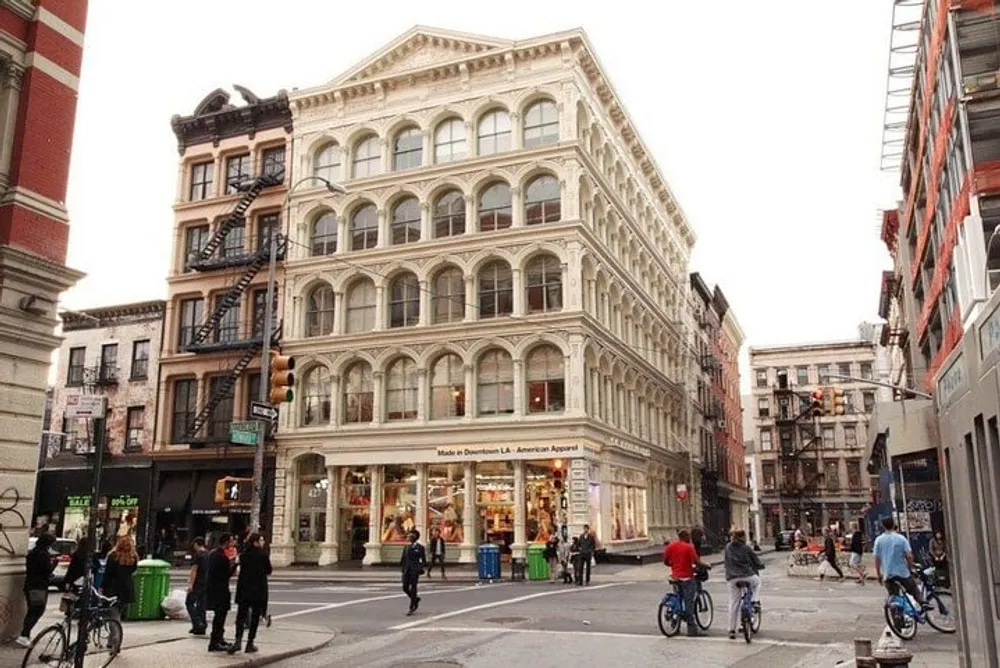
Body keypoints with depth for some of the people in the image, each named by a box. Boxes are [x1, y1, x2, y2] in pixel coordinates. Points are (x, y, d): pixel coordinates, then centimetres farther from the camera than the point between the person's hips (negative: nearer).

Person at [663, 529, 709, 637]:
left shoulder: (671, 545, 6)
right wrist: (707, 566, 2)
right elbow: (697, 562, -15)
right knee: (689, 603, -2)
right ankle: (692, 629, 1)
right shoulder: (689, 547, -10)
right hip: (687, 577, -6)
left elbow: (665, 561, 9)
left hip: (675, 577, 6)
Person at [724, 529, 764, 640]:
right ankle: (755, 601, 15)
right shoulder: (746, 548, -2)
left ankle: (732, 630, 8)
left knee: (733, 604, 8)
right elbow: (756, 561, 5)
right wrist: (760, 566, 26)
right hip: (747, 576, -3)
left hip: (732, 578, 3)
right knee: (757, 581, 32)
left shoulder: (728, 547, 10)